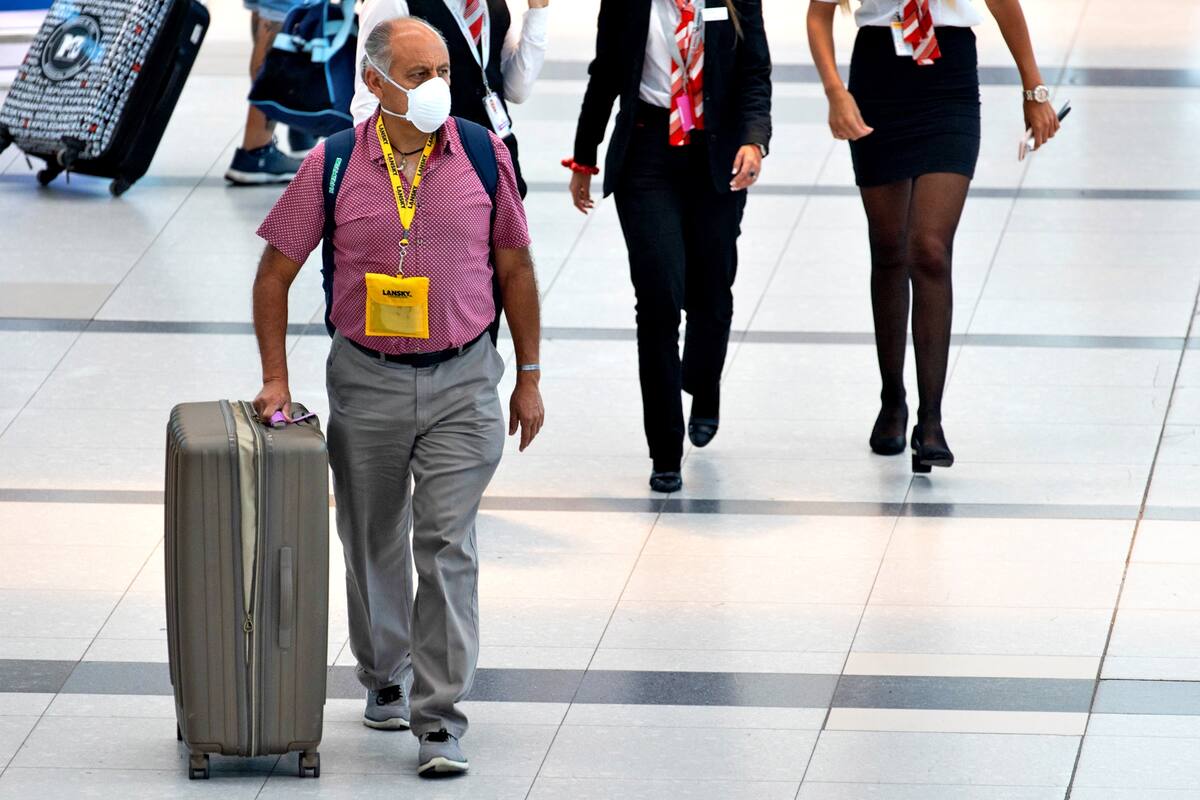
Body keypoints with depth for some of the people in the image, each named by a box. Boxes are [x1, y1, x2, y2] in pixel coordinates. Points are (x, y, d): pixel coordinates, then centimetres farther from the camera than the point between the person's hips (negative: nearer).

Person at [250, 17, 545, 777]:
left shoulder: (482, 155, -4)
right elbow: (276, 273, 3)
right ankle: (386, 679, 37)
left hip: (461, 380, -1)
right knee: (375, 543, 15)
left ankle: (440, 720, -7)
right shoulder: (333, 165, -6)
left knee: (448, 545, -8)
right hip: (366, 380, 1)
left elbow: (515, 267, 6)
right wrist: (277, 380, -1)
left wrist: (529, 379, 6)